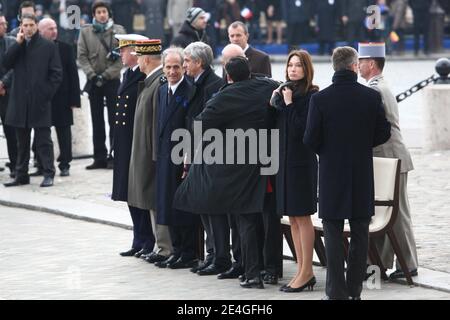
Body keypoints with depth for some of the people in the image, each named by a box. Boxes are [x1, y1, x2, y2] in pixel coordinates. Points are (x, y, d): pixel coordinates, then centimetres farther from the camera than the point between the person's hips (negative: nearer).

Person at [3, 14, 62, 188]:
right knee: (22, 141, 11)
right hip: (20, 101, 4)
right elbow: (6, 64, -4)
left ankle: (48, 174, 3)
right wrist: (18, 43, -7)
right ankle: (21, 175, 16)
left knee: (43, 140, -1)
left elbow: (56, 74, -2)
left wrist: (47, 93, -9)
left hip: (40, 101, -4)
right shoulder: (17, 46, 11)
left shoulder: (48, 46, 0)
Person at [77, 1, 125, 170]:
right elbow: (82, 56, 2)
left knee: (114, 119, -3)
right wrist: (92, 75, -10)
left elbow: (122, 57, -5)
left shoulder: (118, 31, 1)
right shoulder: (86, 32, 5)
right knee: (97, 121, 6)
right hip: (94, 81, 2)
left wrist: (106, 75, -12)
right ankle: (99, 157, 11)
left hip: (112, 80, -2)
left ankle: (114, 156, 1)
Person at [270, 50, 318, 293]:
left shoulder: (311, 95, -10)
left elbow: (302, 127, -18)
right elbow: (275, 126, 14)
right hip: (284, 159, 8)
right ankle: (302, 270, 13)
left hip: (302, 161, -8)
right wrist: (274, 104, 1)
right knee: (293, 218, 9)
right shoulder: (282, 93, 12)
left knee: (302, 216, -5)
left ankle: (306, 272, 0)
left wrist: (289, 104, -15)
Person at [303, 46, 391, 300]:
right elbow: (384, 134, 1)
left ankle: (337, 291, 1)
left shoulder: (320, 99, -10)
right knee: (360, 235, 10)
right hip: (362, 176, 1)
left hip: (332, 174, -1)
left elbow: (311, 140, -9)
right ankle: (354, 290, 13)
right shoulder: (372, 97, -6)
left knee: (333, 235, 3)